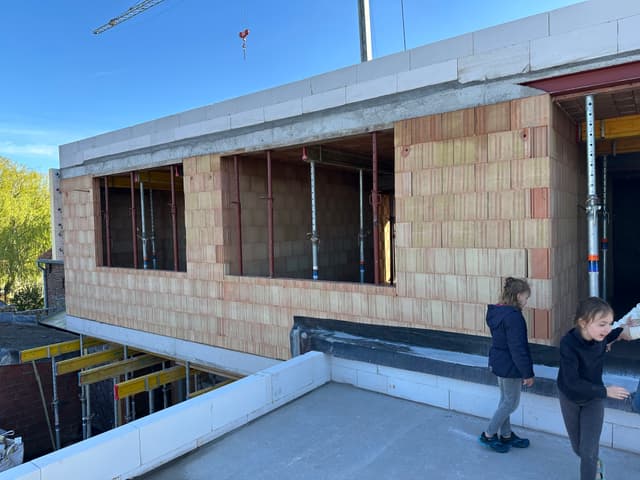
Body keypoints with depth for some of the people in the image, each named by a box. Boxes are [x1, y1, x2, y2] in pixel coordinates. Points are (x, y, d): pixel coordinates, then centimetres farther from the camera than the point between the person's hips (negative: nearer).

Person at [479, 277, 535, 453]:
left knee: (505, 400, 21)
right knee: (511, 403, 7)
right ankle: (488, 435, 17)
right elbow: (517, 348, -24)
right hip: (510, 366, -9)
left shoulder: (497, 312, 3)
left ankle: (506, 435, 35)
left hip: (499, 363, 9)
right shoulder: (513, 316, -26)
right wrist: (527, 373, -15)